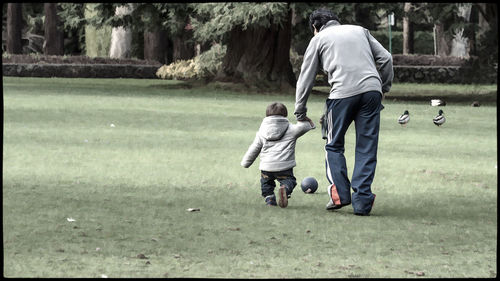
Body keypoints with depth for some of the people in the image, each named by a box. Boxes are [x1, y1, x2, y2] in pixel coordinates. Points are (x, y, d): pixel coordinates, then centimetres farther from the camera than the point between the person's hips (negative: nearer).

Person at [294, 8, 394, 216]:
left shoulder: (318, 39, 17)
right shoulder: (360, 30, 25)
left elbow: (306, 78, 16)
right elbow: (385, 59, 17)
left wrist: (300, 113, 23)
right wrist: (384, 88, 22)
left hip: (343, 93, -3)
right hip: (371, 90, 3)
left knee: (334, 146, 14)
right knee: (367, 148, 5)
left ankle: (339, 193, 0)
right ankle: (362, 202, -1)